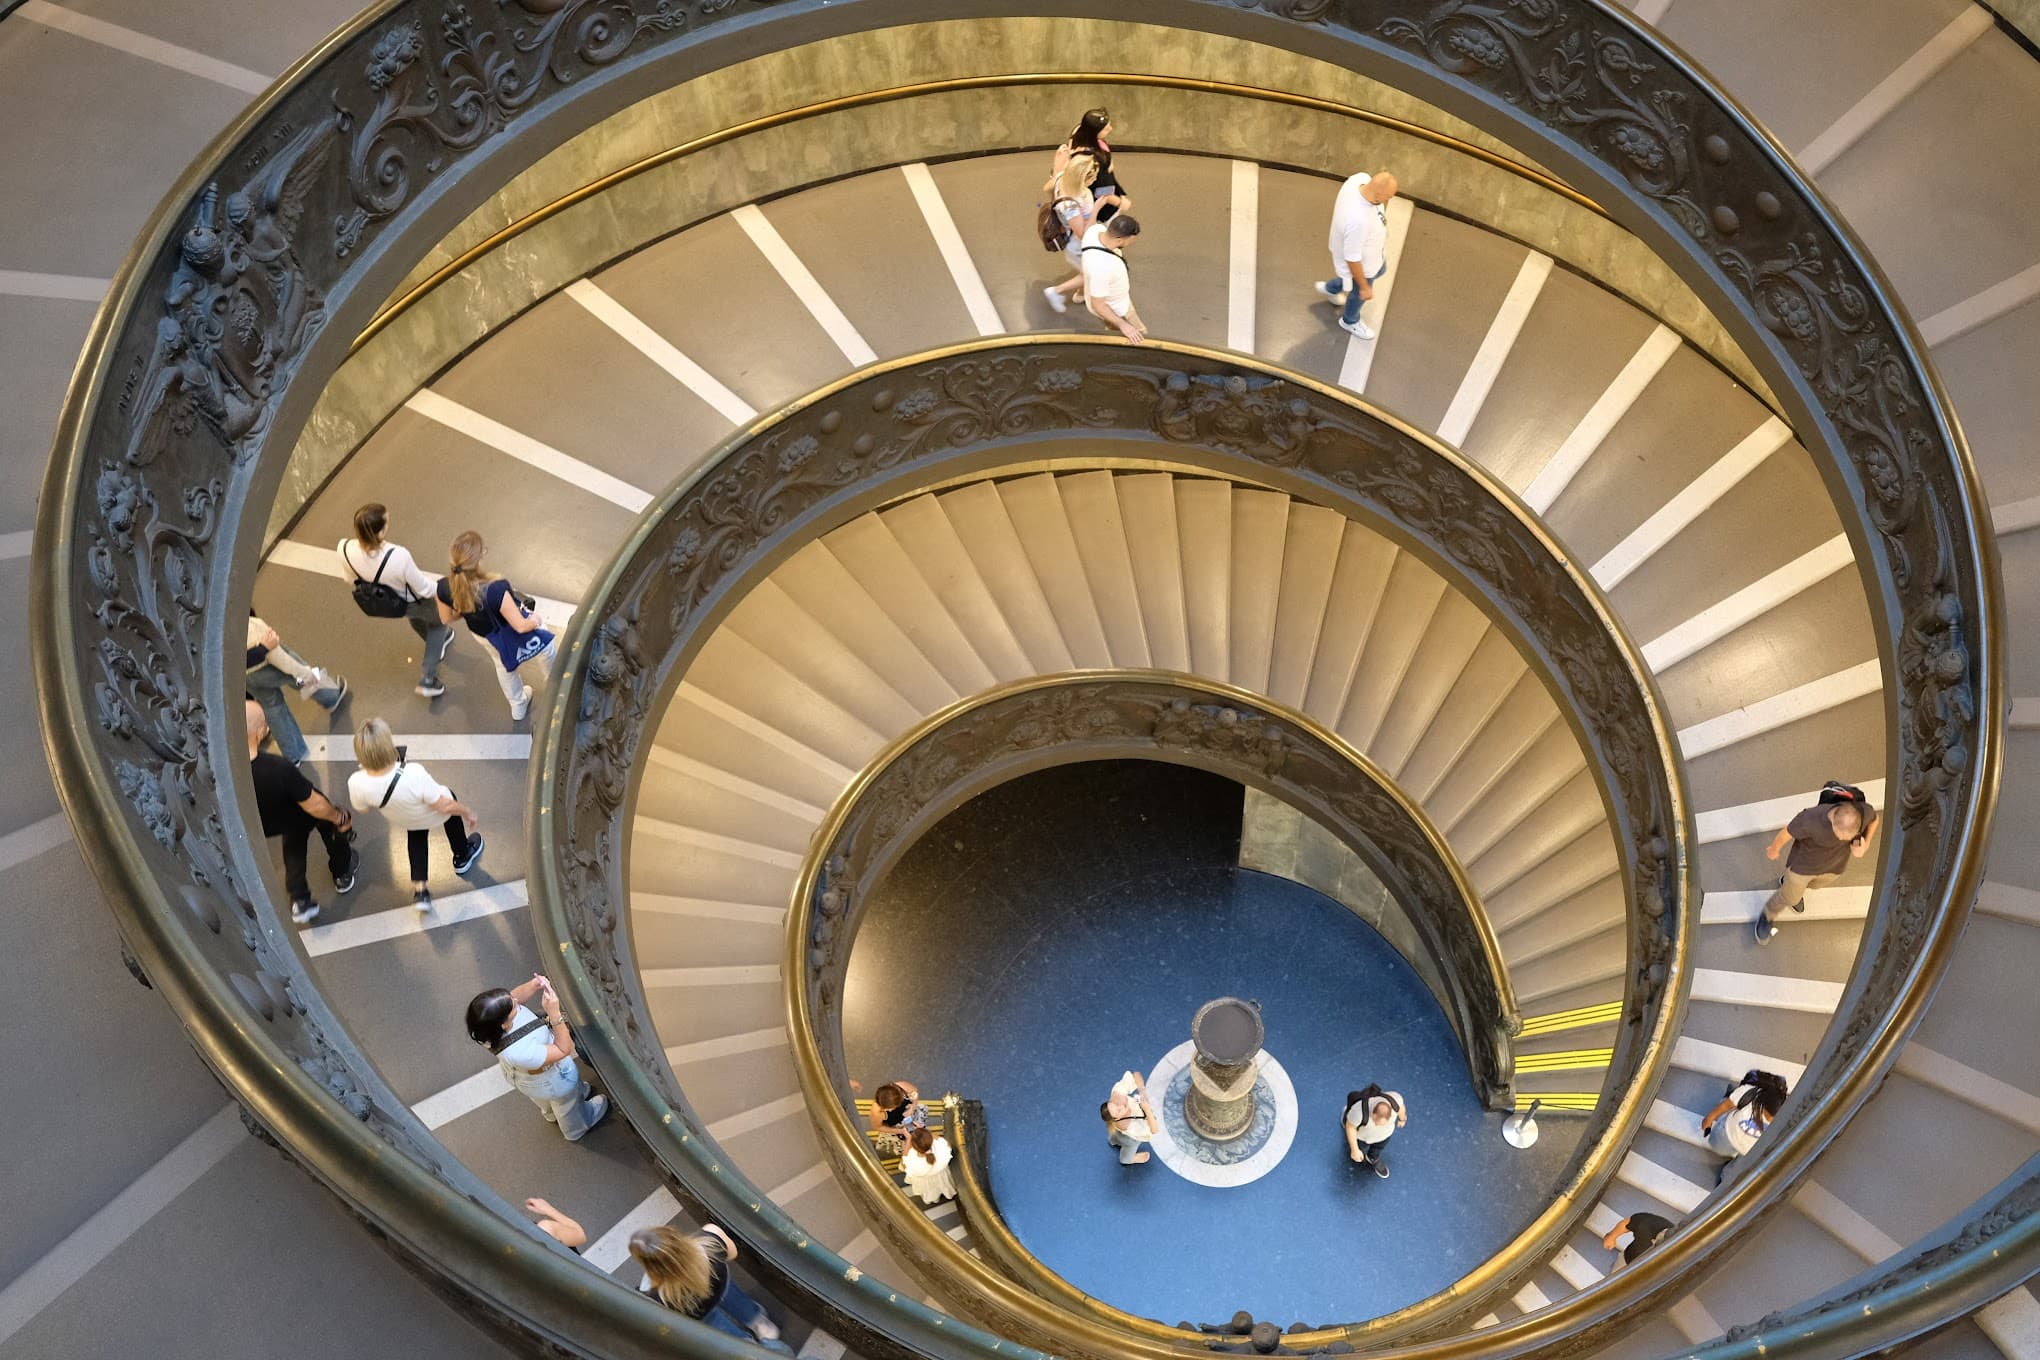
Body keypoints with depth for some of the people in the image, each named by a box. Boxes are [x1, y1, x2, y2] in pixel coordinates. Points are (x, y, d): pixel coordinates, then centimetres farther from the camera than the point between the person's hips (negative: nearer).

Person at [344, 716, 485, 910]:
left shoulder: (356, 783, -37)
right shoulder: (414, 775, -47)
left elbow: (361, 807, -11)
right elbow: (445, 807, -29)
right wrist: (467, 812, -9)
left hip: (401, 821, 3)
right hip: (432, 816, -2)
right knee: (449, 796, 34)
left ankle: (419, 889, 40)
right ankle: (462, 856, 54)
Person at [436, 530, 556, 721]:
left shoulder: (445, 588, -31)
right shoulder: (495, 590, -47)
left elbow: (446, 619, -9)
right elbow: (521, 626, -33)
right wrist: (535, 620, -10)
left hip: (484, 636, 5)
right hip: (511, 635, -5)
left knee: (503, 666, 36)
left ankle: (517, 709, 61)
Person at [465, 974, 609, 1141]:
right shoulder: (519, 1052, -50)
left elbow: (516, 995, -17)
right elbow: (564, 1049, -36)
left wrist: (535, 984, -37)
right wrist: (554, 1013, -46)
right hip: (552, 1082, -5)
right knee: (568, 1105, 31)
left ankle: (552, 1114, 73)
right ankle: (577, 1129, 63)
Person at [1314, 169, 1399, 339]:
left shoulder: (1361, 179, -27)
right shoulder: (1357, 221, -48)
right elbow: (1352, 259, -32)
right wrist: (1364, 287, -17)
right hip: (1359, 263, -7)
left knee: (1380, 269, 38)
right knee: (1359, 295, 25)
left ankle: (1331, 288, 57)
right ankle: (1350, 321, 60)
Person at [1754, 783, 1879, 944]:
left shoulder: (1864, 811, -34)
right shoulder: (1812, 819, -43)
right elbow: (1787, 833, -21)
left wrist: (1865, 845, -21)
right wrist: (1774, 850, -1)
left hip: (1834, 865, 3)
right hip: (1805, 860, -3)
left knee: (1814, 884, 34)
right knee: (1790, 898, 21)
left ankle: (1788, 880, 67)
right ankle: (1767, 916, 52)